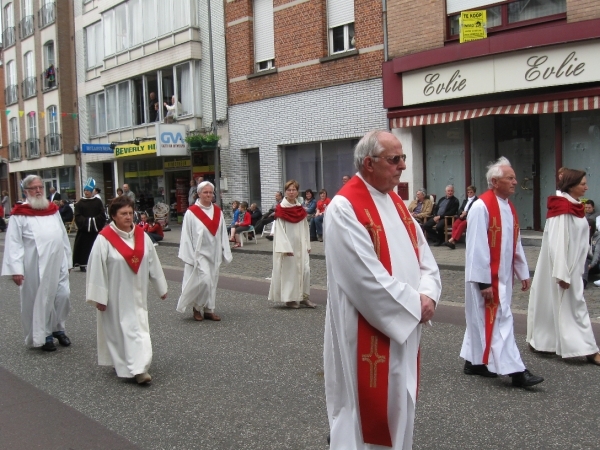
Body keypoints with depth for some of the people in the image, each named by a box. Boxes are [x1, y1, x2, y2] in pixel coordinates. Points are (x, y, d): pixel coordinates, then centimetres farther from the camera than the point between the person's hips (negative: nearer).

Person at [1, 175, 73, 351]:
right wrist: (15, 269, -17)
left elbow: (63, 236, 14)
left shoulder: (53, 209, 12)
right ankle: (43, 335, 20)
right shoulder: (20, 214, -6)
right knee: (39, 300, 5)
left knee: (63, 296, 7)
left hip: (57, 263, 5)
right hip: (35, 266, -5)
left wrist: (68, 261, 13)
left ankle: (58, 329, 28)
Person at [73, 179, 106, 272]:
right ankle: (82, 264, 5)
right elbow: (78, 217, -4)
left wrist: (94, 221, -14)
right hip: (83, 230, -1)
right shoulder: (80, 203, 4)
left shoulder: (98, 202, 5)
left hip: (96, 229, 1)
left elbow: (102, 215, -1)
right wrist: (86, 221, -17)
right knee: (84, 247, -1)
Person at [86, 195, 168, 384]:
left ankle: (139, 368, 10)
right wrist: (99, 297, -13)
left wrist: (161, 287, 12)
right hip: (115, 295, -4)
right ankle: (122, 365, 13)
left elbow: (153, 263, 7)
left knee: (139, 327, 4)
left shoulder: (142, 236, 0)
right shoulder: (104, 239, -15)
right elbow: (97, 269, -13)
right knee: (118, 328, 3)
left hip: (136, 294, 5)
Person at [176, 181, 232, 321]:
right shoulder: (191, 212, -9)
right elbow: (186, 236, -8)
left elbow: (223, 233, 7)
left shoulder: (218, 211, 5)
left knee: (212, 282, 9)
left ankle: (209, 310, 19)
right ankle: (196, 307, 8)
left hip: (214, 253, 5)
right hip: (199, 253, -5)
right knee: (204, 280, -13)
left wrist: (225, 253, 4)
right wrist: (189, 257, -12)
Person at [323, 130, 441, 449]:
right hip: (366, 331, -8)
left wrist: (427, 295, -9)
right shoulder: (345, 208, -17)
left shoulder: (395, 202, 10)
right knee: (367, 405, 4)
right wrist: (414, 303, -15)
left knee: (399, 401, 19)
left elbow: (423, 254, 9)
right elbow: (367, 276, -23)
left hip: (405, 324, 8)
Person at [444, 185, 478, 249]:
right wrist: (462, 212, -5)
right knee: (455, 224, -26)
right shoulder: (465, 200, 28)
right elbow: (460, 209, 18)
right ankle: (453, 242, -36)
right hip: (463, 217, 5)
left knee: (462, 225, -33)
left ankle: (452, 240, -39)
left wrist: (466, 213, -15)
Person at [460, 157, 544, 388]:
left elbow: (516, 243, 15)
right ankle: (515, 370, 1)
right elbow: (477, 247, -20)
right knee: (499, 320, -4)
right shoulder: (481, 207, -18)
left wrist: (523, 272, 15)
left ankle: (474, 361, 26)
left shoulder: (509, 208, 9)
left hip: (503, 276, 9)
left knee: (483, 319, 15)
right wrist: (484, 282, -21)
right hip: (486, 277, -8)